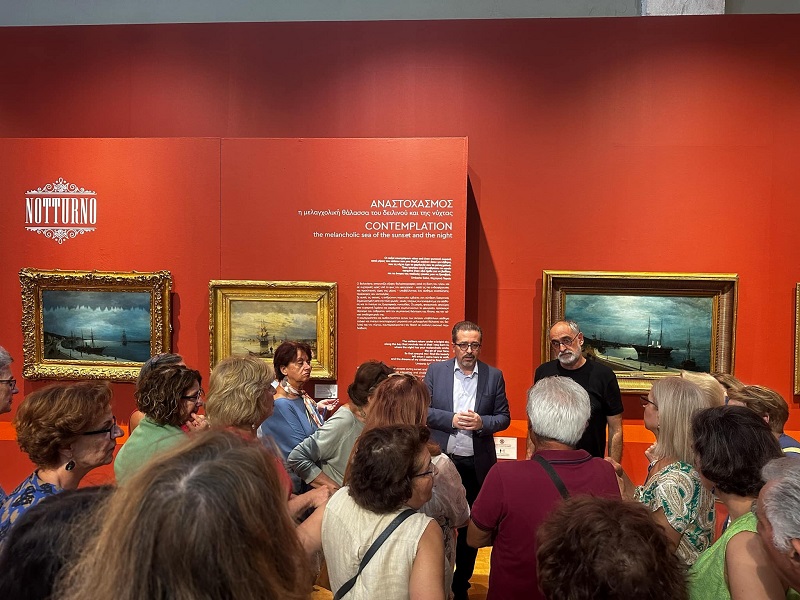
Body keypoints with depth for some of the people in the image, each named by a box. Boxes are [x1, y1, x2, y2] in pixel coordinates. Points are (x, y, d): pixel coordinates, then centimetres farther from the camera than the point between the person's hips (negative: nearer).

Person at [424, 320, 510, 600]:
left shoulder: (494, 376, 0)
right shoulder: (435, 371, -1)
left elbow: (504, 417, 1)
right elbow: (423, 410, -3)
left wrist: (482, 422, -18)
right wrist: (451, 419, -17)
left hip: (477, 464, 1)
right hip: (441, 460, 0)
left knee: (470, 524, 13)